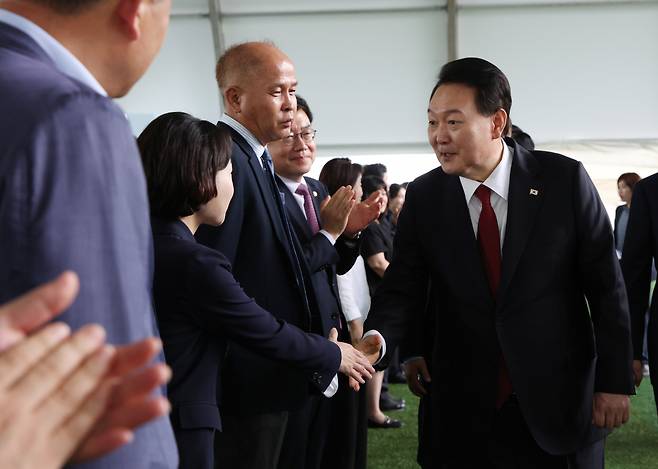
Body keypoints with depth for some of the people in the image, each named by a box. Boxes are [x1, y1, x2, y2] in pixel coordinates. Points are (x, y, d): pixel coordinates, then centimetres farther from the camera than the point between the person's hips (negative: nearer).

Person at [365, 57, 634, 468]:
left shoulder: (564, 180, -9)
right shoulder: (423, 197, -3)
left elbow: (606, 286, -4)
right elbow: (403, 288, -4)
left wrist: (615, 381, -4)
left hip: (558, 403, -1)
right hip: (460, 408, 2)